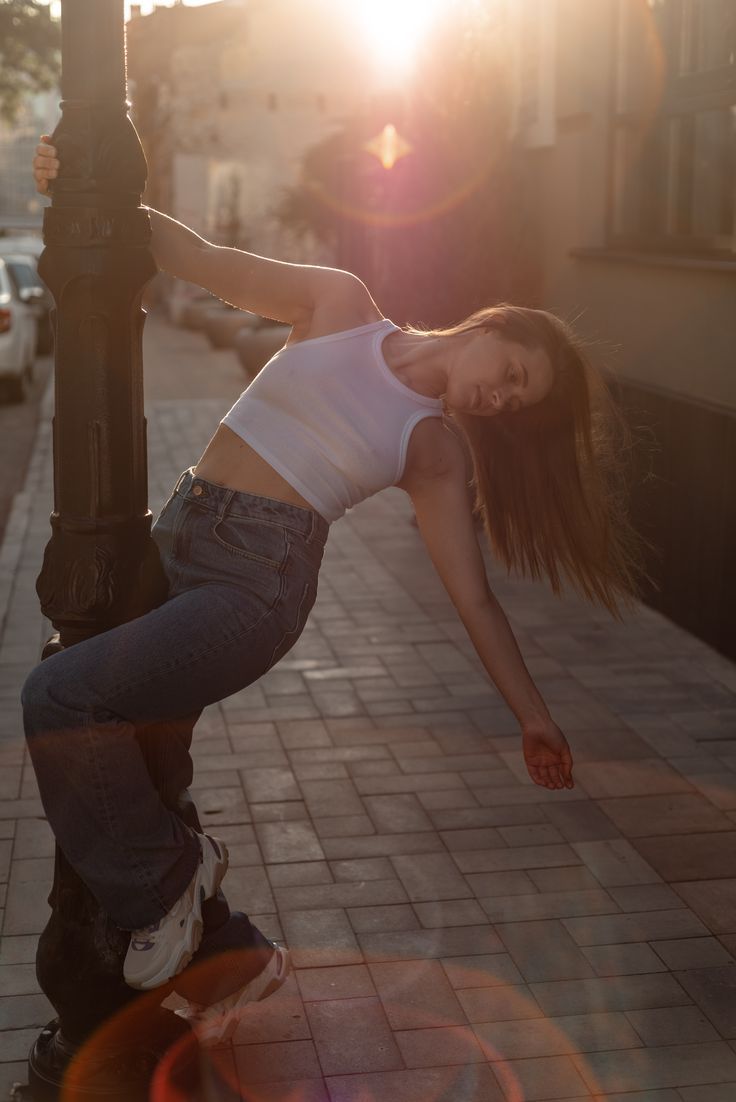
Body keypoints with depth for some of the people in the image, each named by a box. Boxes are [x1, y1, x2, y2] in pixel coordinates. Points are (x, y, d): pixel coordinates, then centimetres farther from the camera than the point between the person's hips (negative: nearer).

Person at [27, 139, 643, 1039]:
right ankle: (219, 955, 26)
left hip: (261, 579, -4)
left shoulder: (435, 448, 5)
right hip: (176, 538, 4)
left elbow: (474, 601, 8)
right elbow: (204, 261, 9)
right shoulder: (339, 306, 8)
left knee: (60, 698, -23)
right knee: (135, 770, 6)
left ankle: (164, 884, -2)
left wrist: (534, 718, 8)